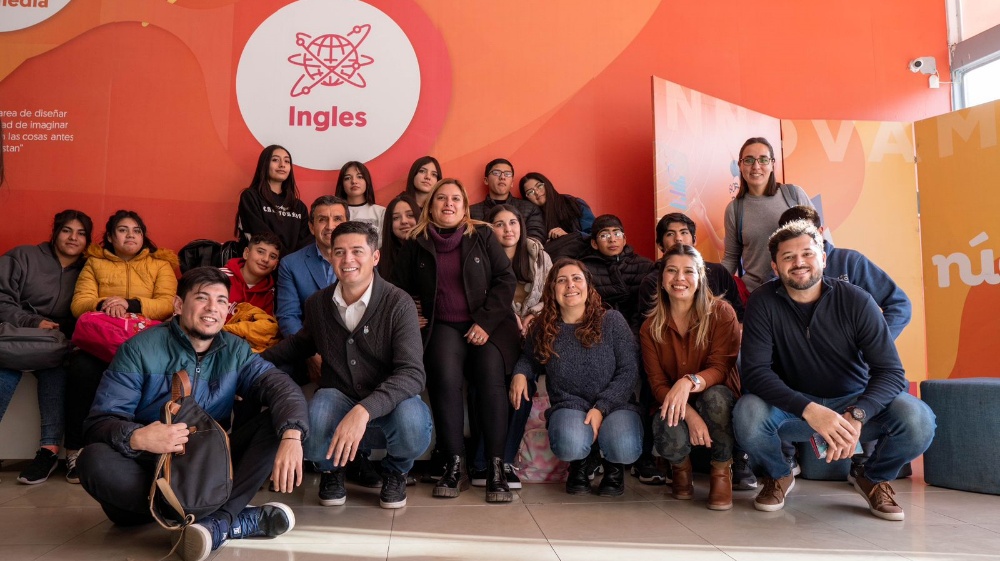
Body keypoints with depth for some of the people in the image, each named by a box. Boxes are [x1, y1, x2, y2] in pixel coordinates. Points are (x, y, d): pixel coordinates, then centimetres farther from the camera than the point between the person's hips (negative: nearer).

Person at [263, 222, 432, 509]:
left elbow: (413, 373, -26)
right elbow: (302, 342, 24)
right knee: (307, 427, -33)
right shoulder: (317, 303, -1)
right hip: (338, 397, 2)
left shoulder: (398, 303, -15)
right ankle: (332, 468, 8)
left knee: (413, 426, -37)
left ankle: (395, 471, 4)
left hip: (389, 400, -2)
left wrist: (364, 410, -40)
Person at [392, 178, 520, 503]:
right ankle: (455, 465, -22)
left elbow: (506, 279, 3)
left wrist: (485, 322, -8)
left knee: (490, 374, -28)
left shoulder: (482, 236, 10)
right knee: (445, 375, -29)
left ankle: (496, 467, -23)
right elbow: (399, 289, 16)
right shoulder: (417, 244, 14)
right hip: (444, 326, 1)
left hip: (489, 325, 0)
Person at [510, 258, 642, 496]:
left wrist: (601, 408, -16)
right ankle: (579, 464, 7)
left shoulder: (612, 321, -2)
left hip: (614, 405, 0)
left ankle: (613, 466, 9)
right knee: (570, 445, -35)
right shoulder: (542, 329, 4)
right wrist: (520, 374, -3)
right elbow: (528, 359, 22)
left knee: (625, 449, -33)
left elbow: (629, 371, -5)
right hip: (568, 406, 1)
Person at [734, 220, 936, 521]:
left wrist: (857, 416, -36)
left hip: (854, 403, 1)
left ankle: (873, 479, 8)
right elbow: (755, 371, -21)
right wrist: (810, 411, -37)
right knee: (748, 413, -33)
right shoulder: (763, 303, -13)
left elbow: (890, 371, -17)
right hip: (792, 409, -1)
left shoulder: (856, 301, -12)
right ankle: (778, 476, 3)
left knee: (918, 419, -27)